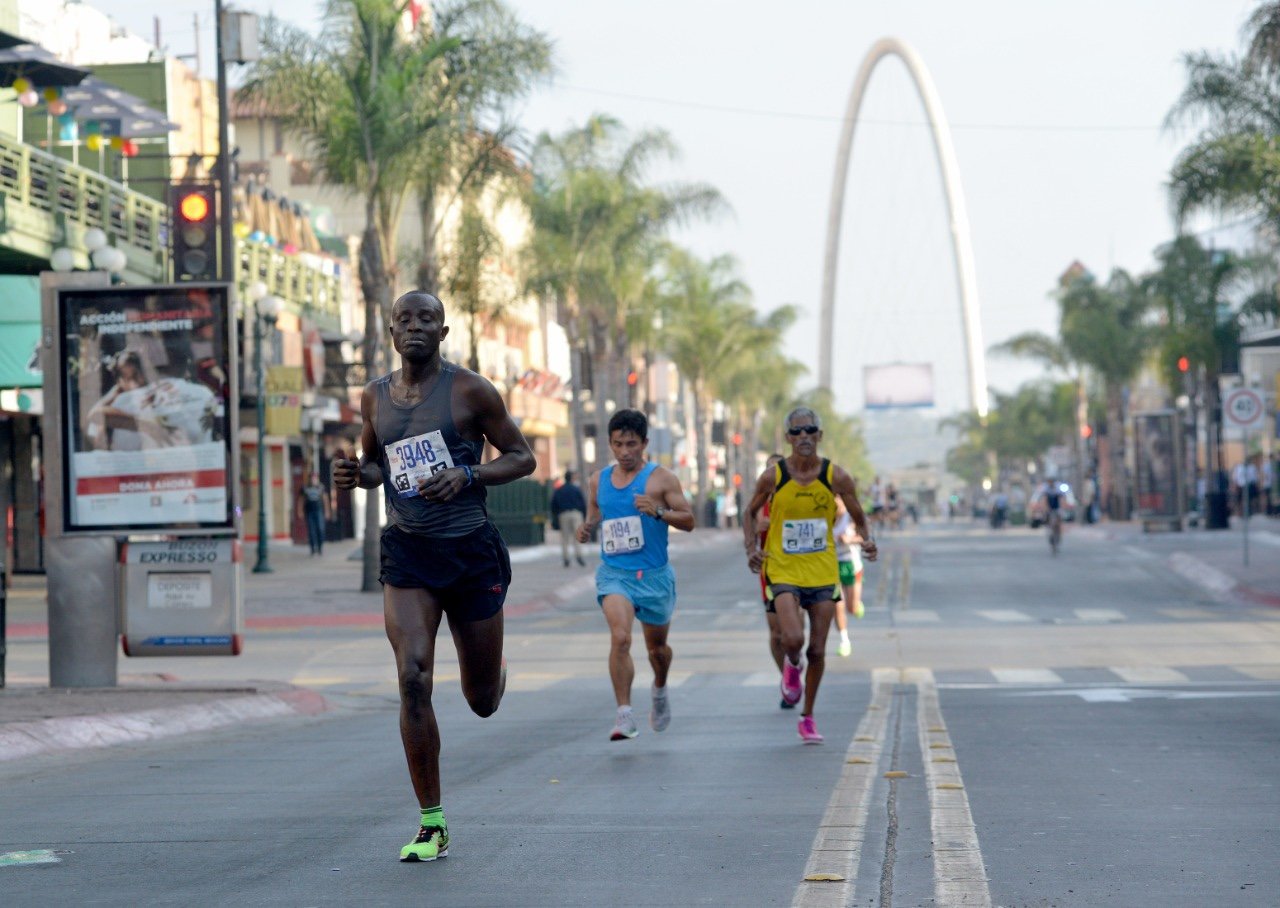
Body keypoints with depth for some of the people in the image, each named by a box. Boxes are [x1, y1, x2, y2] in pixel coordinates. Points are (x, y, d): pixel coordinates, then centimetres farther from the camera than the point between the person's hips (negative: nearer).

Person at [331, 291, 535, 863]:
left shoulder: (469, 390, -5)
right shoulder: (374, 397, 7)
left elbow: (522, 457, -1)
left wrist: (467, 475, -18)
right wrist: (356, 474, -2)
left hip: (471, 552, -2)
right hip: (407, 554, 2)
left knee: (482, 702, 9)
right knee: (413, 681, -17)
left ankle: (495, 672, 51)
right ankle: (431, 826, -8)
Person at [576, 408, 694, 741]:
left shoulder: (661, 478, -4)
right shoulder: (598, 481, 6)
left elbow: (688, 520, -5)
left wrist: (658, 511, -22)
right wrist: (586, 528, -3)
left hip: (654, 575, 0)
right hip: (614, 573, 1)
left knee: (657, 645, 17)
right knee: (620, 637, -23)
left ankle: (660, 690, 49)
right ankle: (624, 714, -23)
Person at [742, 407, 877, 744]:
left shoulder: (836, 477, -4)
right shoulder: (773, 477, -6)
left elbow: (858, 517, 7)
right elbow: (751, 513, 9)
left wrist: (866, 540, -13)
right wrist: (751, 548, -7)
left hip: (823, 573, 2)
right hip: (784, 572, -2)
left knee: (817, 650, 4)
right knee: (793, 639, -21)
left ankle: (808, 718, 21)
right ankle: (791, 666, 16)